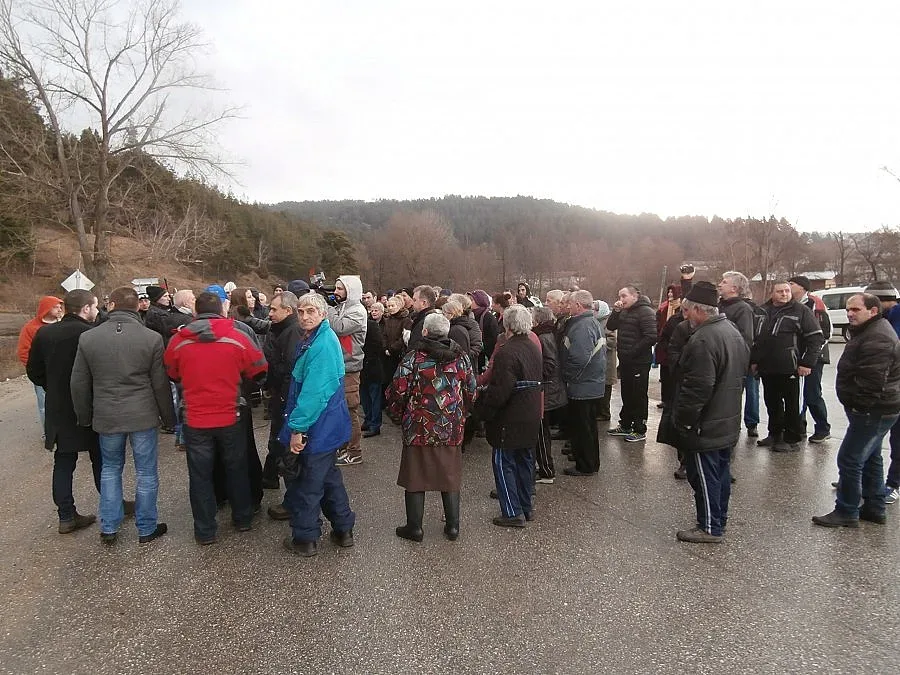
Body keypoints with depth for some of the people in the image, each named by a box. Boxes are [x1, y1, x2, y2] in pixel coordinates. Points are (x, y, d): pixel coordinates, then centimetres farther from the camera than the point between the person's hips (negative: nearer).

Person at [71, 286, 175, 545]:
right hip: (143, 416, -2)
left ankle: (109, 528, 25)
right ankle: (146, 529, 20)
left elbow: (79, 384, 3)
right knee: (146, 473, 10)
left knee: (110, 470, 20)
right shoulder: (152, 338, -10)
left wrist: (84, 417, 17)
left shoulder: (88, 338, -4)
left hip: (106, 417, 2)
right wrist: (169, 417, 6)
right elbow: (161, 384, -6)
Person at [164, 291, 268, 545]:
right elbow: (259, 370, 1)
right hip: (230, 419, 0)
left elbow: (171, 374, 10)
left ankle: (205, 531, 20)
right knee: (236, 470, 18)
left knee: (200, 475, 11)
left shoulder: (178, 341, -6)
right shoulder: (237, 338, -10)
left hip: (195, 421, 0)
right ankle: (243, 519, 31)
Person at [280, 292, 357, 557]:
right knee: (329, 476, 20)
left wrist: (297, 428, -23)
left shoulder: (322, 344, -23)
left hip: (318, 427, -10)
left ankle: (305, 538, 20)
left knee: (308, 484, 5)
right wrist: (297, 423, 18)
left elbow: (314, 392, -27)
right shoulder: (315, 339, 9)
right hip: (327, 425, 10)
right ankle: (343, 530, 32)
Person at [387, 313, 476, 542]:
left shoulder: (413, 358, -10)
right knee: (450, 477, 15)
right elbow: (470, 391, 8)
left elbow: (397, 392, -11)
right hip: (452, 429, 3)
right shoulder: (461, 357, 1)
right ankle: (452, 526, 22)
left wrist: (398, 417, 6)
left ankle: (414, 527, 18)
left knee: (415, 478, 10)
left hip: (419, 428, -3)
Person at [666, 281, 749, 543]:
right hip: (728, 422, 10)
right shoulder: (732, 331, 9)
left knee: (704, 477, 2)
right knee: (721, 473, 19)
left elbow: (697, 388, -27)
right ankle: (719, 520, 31)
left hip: (704, 427, -10)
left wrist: (683, 420, -17)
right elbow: (741, 372, 19)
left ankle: (710, 528, 12)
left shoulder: (703, 340, -25)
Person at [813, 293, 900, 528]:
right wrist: (855, 403, 15)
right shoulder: (870, 331, 14)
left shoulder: (876, 339, -22)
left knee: (849, 460, -6)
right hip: (877, 409, 11)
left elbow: (871, 381, -29)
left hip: (873, 411, -11)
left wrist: (856, 404, -18)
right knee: (870, 458, 20)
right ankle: (874, 508, 32)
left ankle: (846, 512, 4)